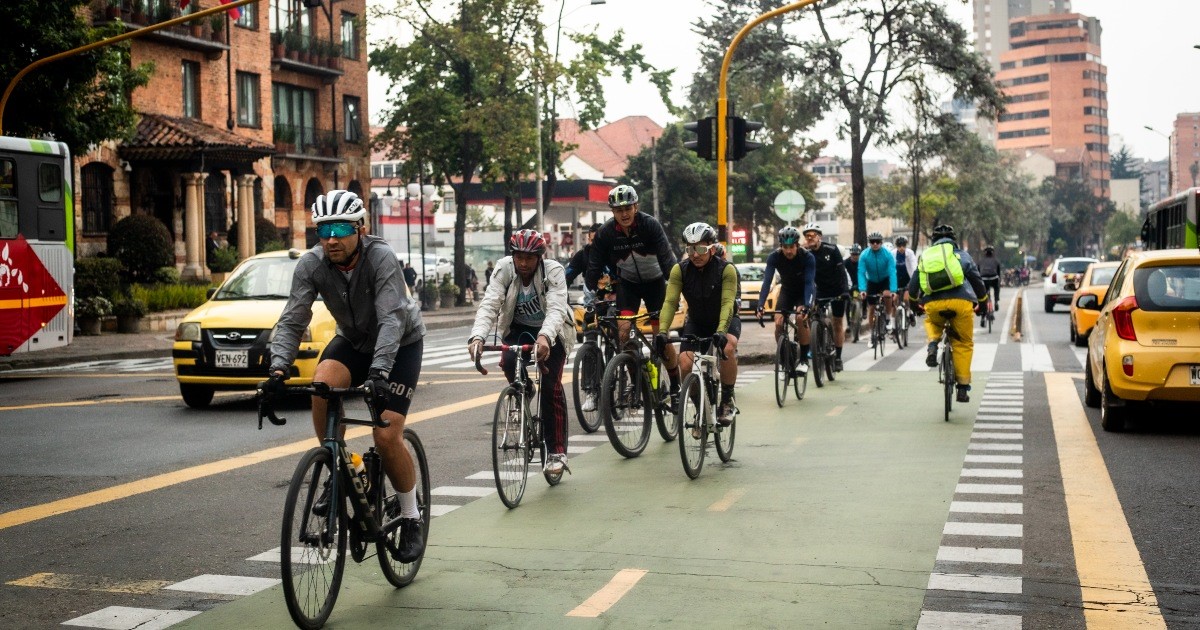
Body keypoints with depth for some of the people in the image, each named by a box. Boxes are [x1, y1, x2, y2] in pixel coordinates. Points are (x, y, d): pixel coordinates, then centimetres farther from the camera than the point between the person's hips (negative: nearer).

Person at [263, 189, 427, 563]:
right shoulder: (311, 264, -19)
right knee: (322, 385, -30)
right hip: (352, 340, 4)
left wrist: (378, 372, -53)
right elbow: (292, 321, -22)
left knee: (387, 436, -16)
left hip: (400, 344, -4)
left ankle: (411, 520, 5)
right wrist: (278, 369, -39)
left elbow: (391, 319, -39)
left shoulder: (381, 258, -30)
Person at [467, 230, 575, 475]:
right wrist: (477, 337, -48)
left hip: (552, 331, -2)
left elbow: (556, 309, -39)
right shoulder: (504, 269, -19)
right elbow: (489, 304, -30)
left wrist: (545, 337, -59)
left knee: (551, 385, -16)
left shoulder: (553, 271, -25)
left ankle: (557, 451, -6)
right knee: (508, 362, -28)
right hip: (519, 328, 2)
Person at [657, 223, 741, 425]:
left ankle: (727, 401, -16)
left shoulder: (726, 270, -23)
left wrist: (721, 331, -48)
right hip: (696, 323, 3)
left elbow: (727, 303, -32)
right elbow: (670, 302, -23)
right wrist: (662, 331, -39)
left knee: (728, 347, -35)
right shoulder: (680, 270, -16)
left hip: (725, 320, -2)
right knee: (685, 363, -22)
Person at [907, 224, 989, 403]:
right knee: (964, 343, 14)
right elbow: (976, 279, 20)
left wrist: (913, 302, 47)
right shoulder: (961, 255, 18)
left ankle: (932, 344, 6)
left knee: (932, 322, 37)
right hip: (961, 302, -1)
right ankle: (963, 387, 10)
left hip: (933, 304, 2)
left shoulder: (925, 256, 23)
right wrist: (983, 301, 37)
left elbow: (913, 286, 27)